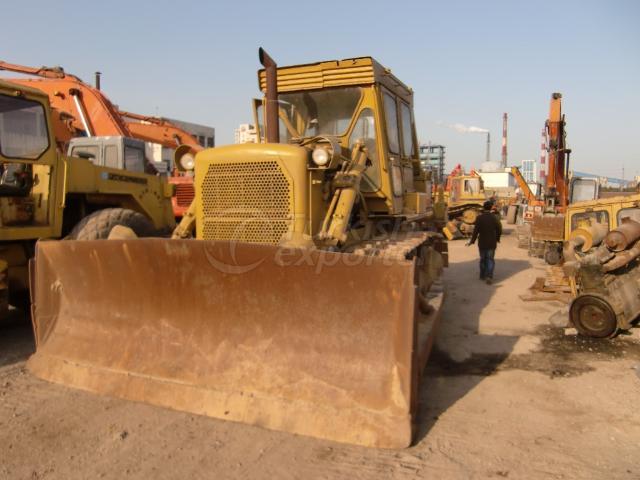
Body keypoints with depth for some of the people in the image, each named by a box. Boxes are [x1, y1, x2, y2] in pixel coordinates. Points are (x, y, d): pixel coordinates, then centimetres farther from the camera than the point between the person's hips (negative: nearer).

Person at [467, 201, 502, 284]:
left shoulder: (479, 217, -10)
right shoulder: (494, 218, -6)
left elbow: (476, 230, -12)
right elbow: (499, 229, 1)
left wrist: (472, 241, -6)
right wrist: (497, 239, 18)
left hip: (482, 243, 0)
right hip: (492, 243, 0)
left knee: (483, 258, 16)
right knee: (490, 259, 4)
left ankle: (483, 275, 27)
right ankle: (489, 276, -12)